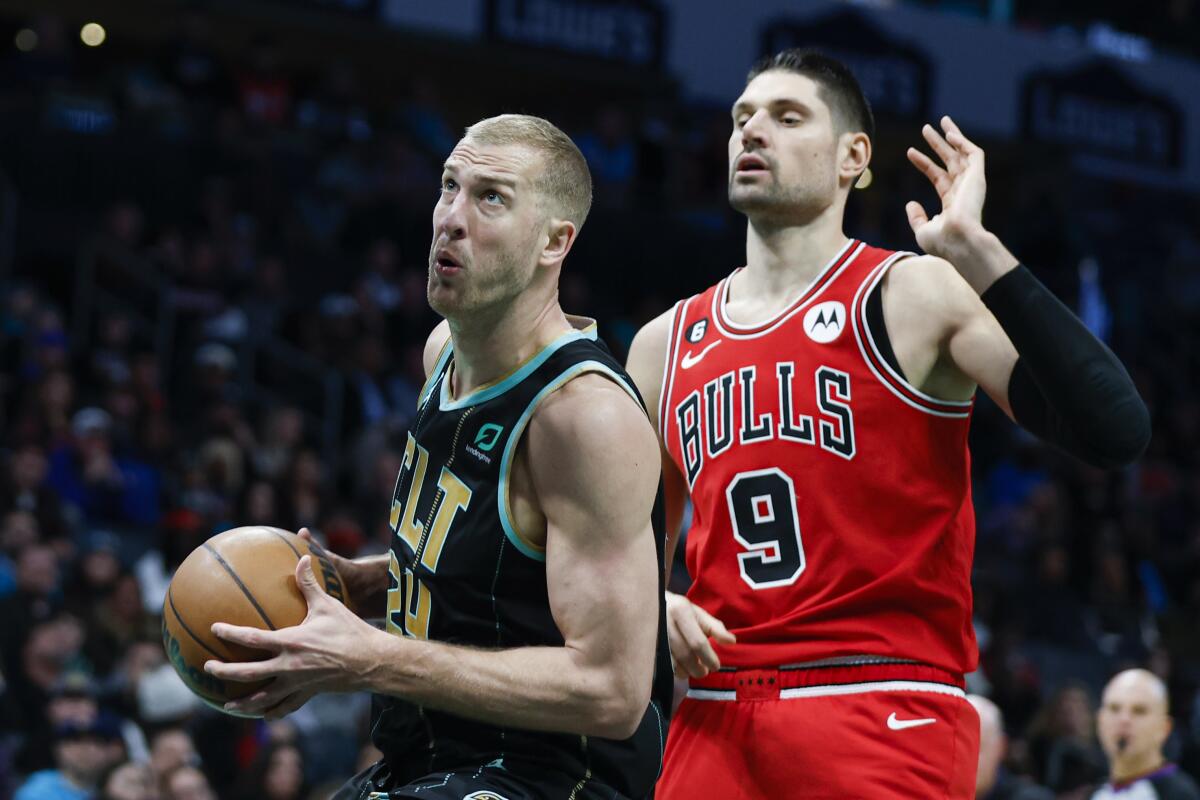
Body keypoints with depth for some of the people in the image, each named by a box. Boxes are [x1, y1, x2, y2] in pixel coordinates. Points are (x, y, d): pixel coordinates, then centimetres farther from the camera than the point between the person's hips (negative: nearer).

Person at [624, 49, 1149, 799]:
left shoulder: (914, 298, -3)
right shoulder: (665, 346, 13)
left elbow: (1115, 431, -17)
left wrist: (976, 250, -18)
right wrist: (651, 606, 2)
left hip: (886, 725, -5)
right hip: (715, 722, 5)